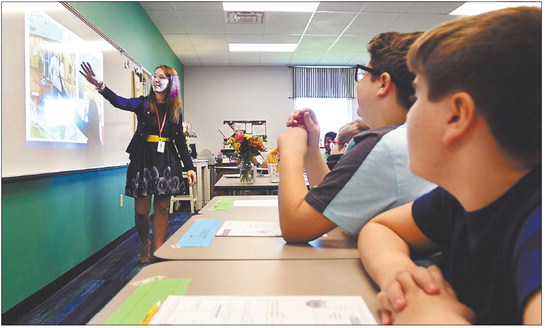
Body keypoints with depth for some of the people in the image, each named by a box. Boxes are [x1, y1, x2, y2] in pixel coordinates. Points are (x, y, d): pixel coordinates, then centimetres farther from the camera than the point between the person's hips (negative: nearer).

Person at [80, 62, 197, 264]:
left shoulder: (175, 109, 9)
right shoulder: (143, 104, 3)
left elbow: (180, 141, 10)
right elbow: (120, 102, -18)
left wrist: (189, 167, 4)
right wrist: (100, 86, -37)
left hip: (167, 162, 2)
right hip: (143, 160, -1)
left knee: (162, 208, 5)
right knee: (141, 210, 1)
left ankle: (158, 250, 17)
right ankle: (145, 243, 29)